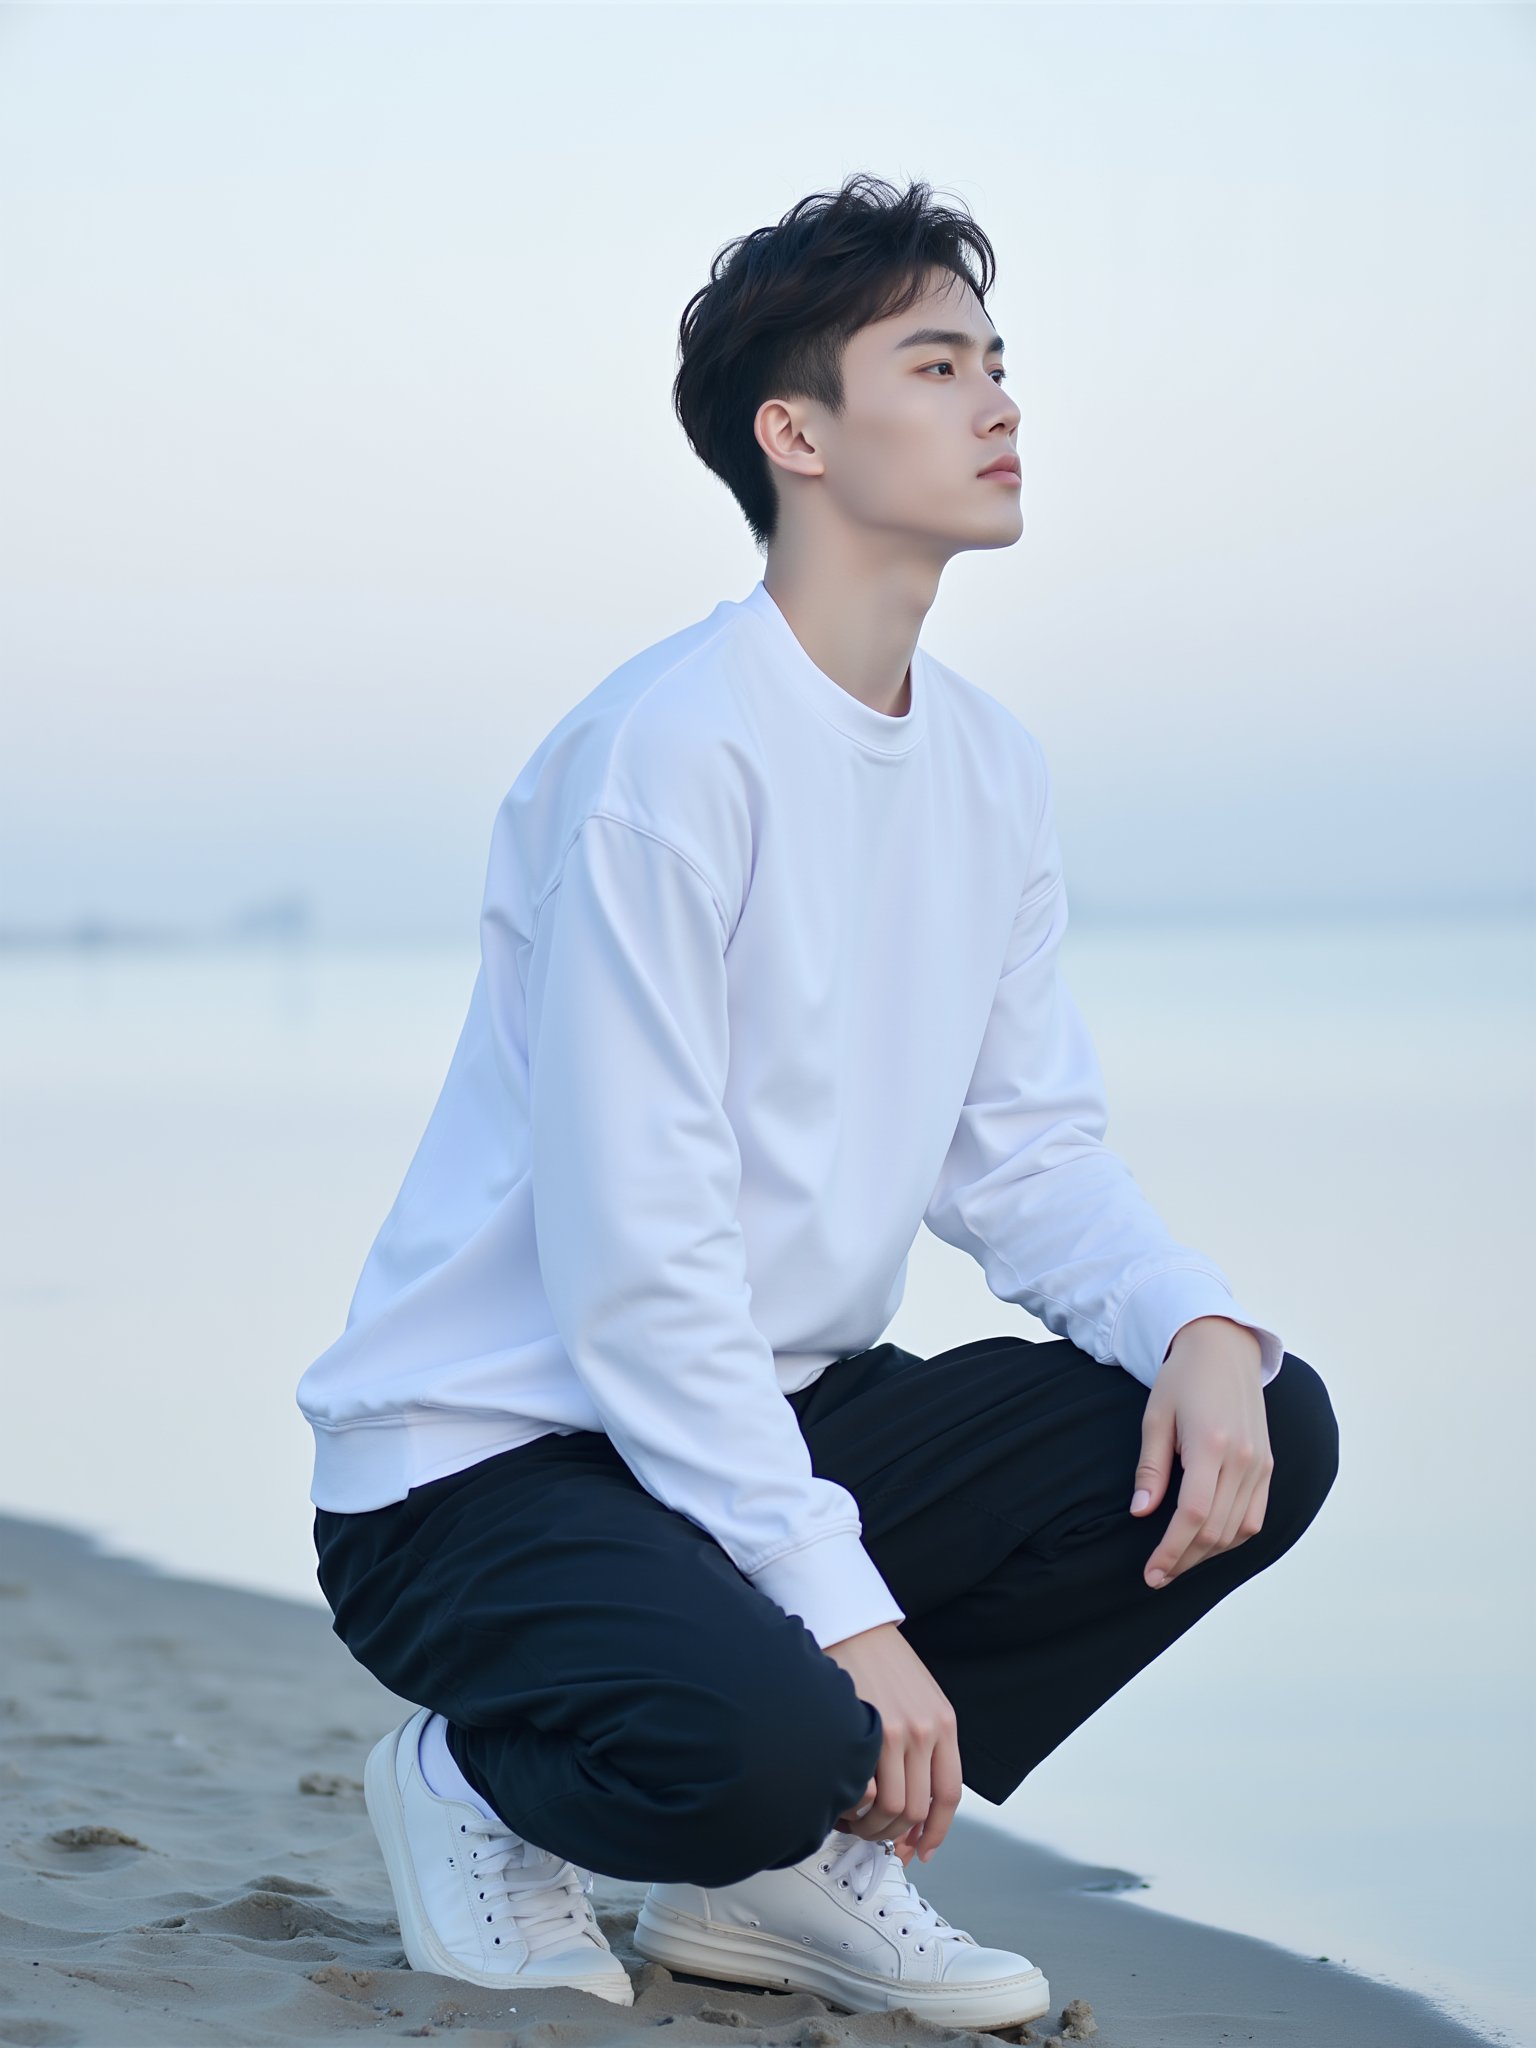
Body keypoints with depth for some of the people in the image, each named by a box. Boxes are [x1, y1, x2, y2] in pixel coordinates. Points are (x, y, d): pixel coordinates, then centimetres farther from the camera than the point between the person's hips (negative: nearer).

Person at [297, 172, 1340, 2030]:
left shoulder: (991, 770, 8)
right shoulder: (669, 754, -20)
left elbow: (1025, 1155, 9)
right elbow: (633, 1253, -23)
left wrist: (1205, 1332, -13)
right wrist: (846, 1612, -25)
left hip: (769, 1422, 8)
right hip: (484, 1458, -8)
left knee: (1262, 1434, -6)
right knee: (759, 1738, -36)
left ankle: (794, 1857, 3)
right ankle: (484, 1779, 1)